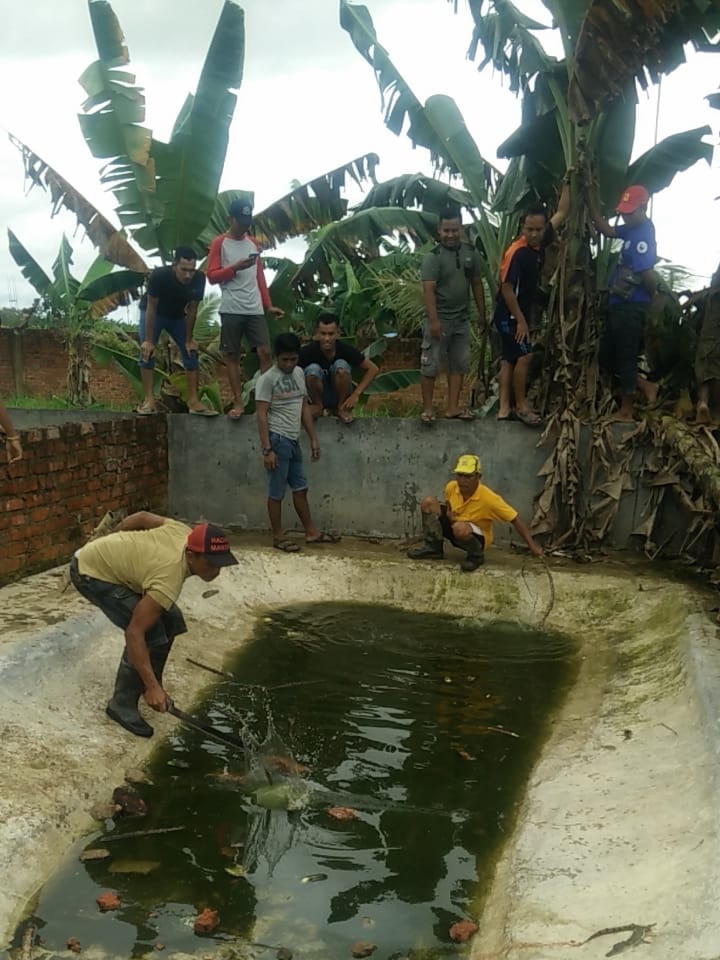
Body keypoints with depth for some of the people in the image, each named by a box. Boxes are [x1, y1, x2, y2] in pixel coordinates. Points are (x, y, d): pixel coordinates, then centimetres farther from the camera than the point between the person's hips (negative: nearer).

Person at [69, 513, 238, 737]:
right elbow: (134, 632, -35)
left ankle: (150, 683, 23)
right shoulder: (169, 581, -36)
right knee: (150, 634, -19)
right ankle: (122, 704, -4)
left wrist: (115, 544, 18)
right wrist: (152, 687, -34)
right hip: (90, 572, -9)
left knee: (170, 621, 6)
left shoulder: (186, 534, -14)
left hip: (106, 558, 9)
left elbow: (142, 517, 2)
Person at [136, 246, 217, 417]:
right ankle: (149, 400, -16)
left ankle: (194, 401, -7)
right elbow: (151, 308, -29)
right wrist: (148, 340, -29)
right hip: (152, 314, -3)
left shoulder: (199, 279, -29)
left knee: (191, 353, -7)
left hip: (178, 316, 3)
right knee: (147, 352, -16)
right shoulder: (159, 276, -36)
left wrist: (189, 340, -15)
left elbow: (192, 309, -18)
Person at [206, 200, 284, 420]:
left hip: (255, 309, 4)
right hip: (231, 310, -4)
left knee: (265, 352, -3)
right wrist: (235, 267, -18)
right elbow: (212, 276, -4)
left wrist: (268, 305, 13)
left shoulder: (253, 242, 17)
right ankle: (238, 403, 4)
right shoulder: (219, 243, 1)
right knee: (232, 356, -1)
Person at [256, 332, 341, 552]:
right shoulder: (267, 379, -13)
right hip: (278, 440, -8)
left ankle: (311, 532, 25)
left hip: (293, 441, 8)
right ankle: (278, 537, 11)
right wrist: (267, 450, -20)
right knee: (277, 492, 1)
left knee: (300, 488, 15)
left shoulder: (299, 373, 10)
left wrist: (313, 438, 13)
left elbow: (304, 407, 16)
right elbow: (262, 415, -15)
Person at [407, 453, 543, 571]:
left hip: (478, 537, -5)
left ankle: (476, 555, -10)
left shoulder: (488, 498, -29)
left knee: (460, 528, -41)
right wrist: (449, 514, -13)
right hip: (455, 531, 5)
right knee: (429, 502, -13)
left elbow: (515, 519, -24)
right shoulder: (451, 487, -14)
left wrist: (532, 545, -29)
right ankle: (433, 547, -4)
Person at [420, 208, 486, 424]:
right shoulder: (432, 257, -13)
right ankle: (427, 409, 7)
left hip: (462, 319, 6)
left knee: (459, 365, 9)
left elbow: (477, 284, 12)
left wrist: (482, 313, 13)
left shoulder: (471, 252, 4)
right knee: (430, 365, -2)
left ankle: (452, 408, 18)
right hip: (440, 319, -5)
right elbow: (428, 290, -21)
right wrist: (433, 320, -30)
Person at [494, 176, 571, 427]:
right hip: (509, 314, -8)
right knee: (524, 356, -10)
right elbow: (506, 288, -21)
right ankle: (521, 406, 1)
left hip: (522, 311, 8)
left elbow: (562, 213, 14)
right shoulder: (516, 252, -22)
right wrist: (520, 320, -21)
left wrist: (567, 183, 9)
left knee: (509, 359, 8)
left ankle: (504, 408, 10)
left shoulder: (540, 243, 1)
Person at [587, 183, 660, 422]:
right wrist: (591, 200, 13)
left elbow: (648, 275, -25)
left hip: (632, 307, -10)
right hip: (619, 305, 10)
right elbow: (605, 229, 21)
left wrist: (652, 295, -6)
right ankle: (645, 386, 24)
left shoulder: (643, 235, -19)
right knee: (607, 357, 15)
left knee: (625, 358, 1)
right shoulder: (633, 229, 10)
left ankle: (626, 411, 14)